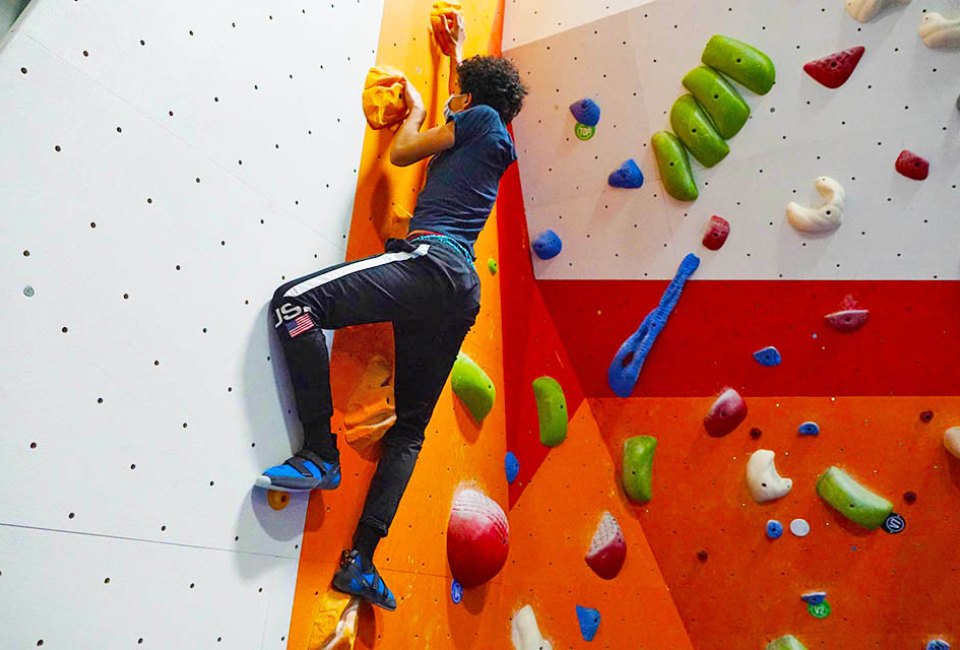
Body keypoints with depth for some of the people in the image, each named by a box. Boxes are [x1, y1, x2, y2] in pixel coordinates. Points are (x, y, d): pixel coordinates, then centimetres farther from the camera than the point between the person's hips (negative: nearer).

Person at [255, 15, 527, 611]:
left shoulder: (480, 117, 9)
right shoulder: (498, 145, 31)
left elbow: (401, 151, 11)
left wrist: (417, 110, 30)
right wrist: (458, 50, 63)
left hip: (430, 262, -9)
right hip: (463, 292, 9)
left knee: (294, 300, -16)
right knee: (410, 428, 7)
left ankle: (321, 454, -15)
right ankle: (362, 560, 8)